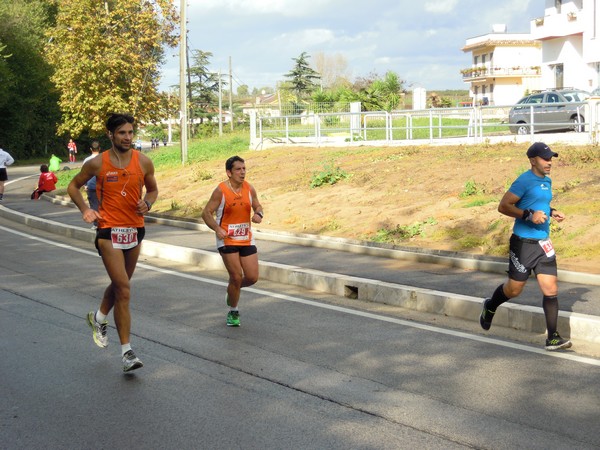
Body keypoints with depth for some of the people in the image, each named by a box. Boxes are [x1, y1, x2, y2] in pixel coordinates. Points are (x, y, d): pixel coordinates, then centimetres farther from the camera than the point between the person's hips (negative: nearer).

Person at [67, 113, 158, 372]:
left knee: (120, 284, 21)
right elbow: (73, 186, 9)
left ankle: (98, 318, 51)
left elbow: (153, 189, 15)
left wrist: (147, 203, -7)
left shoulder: (143, 162, -1)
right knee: (124, 289, -12)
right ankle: (127, 352, -7)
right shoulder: (97, 164, -7)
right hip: (109, 231, -4)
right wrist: (85, 210, -6)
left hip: (135, 230, 4)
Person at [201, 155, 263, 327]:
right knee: (236, 277, -7)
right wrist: (217, 229, -26)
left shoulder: (249, 189, 2)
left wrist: (258, 214, -10)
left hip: (246, 239, 5)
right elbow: (206, 213, -9)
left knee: (252, 277, 0)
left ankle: (232, 291, 33)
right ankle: (233, 312, 14)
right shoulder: (221, 190, -12)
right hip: (227, 240, -5)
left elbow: (257, 206, 15)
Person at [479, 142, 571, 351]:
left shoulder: (547, 181, 13)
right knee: (514, 289, 7)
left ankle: (553, 338, 2)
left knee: (551, 289, -2)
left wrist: (551, 212, 10)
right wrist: (529, 215, -24)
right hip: (524, 242, -7)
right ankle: (490, 307, 38)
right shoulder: (524, 181, -13)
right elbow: (503, 206, -16)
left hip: (543, 243, 7)